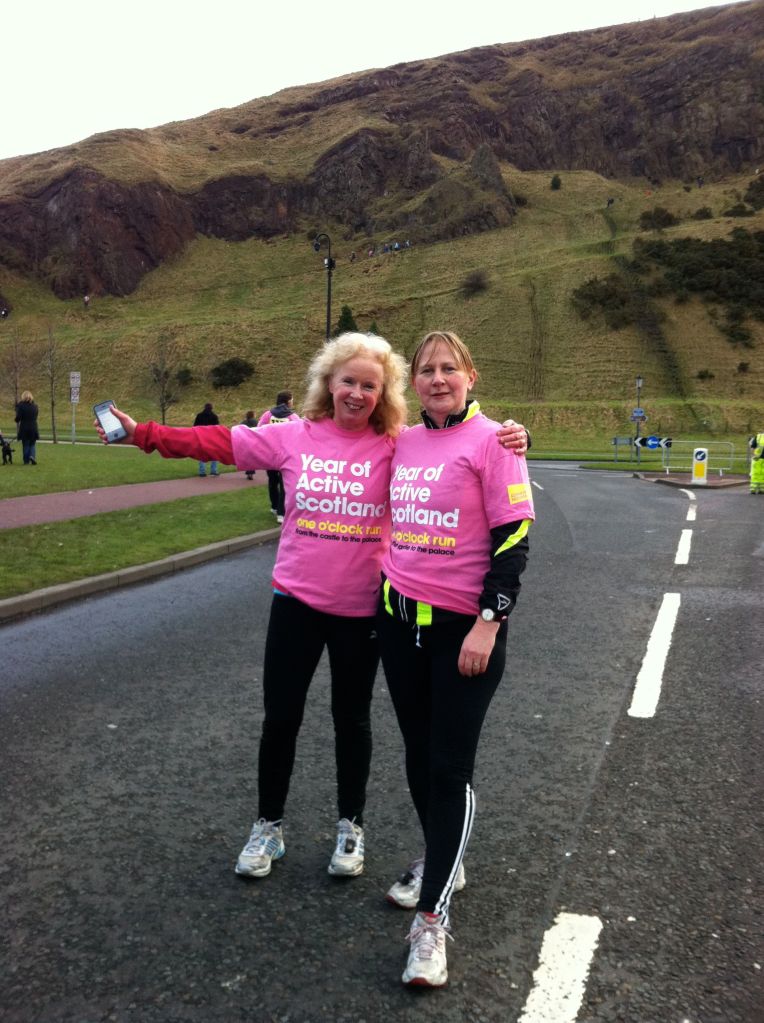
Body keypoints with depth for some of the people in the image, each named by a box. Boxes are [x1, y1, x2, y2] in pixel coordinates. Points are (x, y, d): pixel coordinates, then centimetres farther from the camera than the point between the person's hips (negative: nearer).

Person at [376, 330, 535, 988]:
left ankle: (432, 920, 8)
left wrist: (488, 625, -17)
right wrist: (385, 597, 18)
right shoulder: (403, 441, 8)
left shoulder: (491, 440, -9)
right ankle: (443, 863, 39)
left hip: (464, 629, -6)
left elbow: (513, 539, -12)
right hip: (399, 620, 6)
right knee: (419, 755, 18)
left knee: (450, 768, -2)